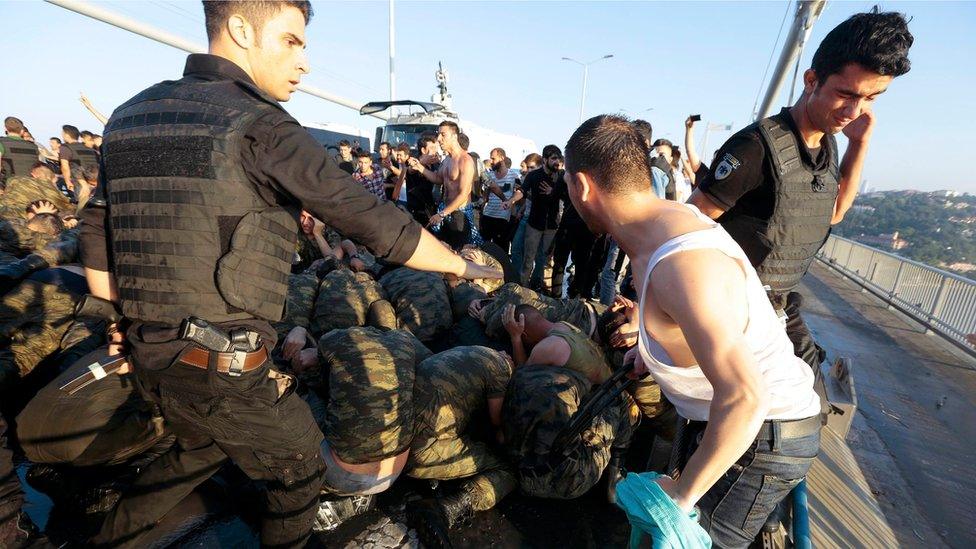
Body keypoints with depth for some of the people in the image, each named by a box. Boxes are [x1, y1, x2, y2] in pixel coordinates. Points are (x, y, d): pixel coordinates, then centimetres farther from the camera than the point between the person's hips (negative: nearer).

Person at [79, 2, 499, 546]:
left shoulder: (133, 113, 8)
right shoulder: (259, 125, -16)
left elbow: (97, 236, 11)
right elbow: (374, 220, -17)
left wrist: (132, 322, 22)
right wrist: (464, 266, -6)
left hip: (151, 352, 8)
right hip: (223, 364, -8)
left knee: (203, 449, 35)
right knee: (301, 470, 17)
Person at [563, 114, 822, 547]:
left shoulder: (679, 263, -34)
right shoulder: (671, 216, -4)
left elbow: (744, 396, -38)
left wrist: (683, 493, -26)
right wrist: (654, 344, 10)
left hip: (763, 435, -8)